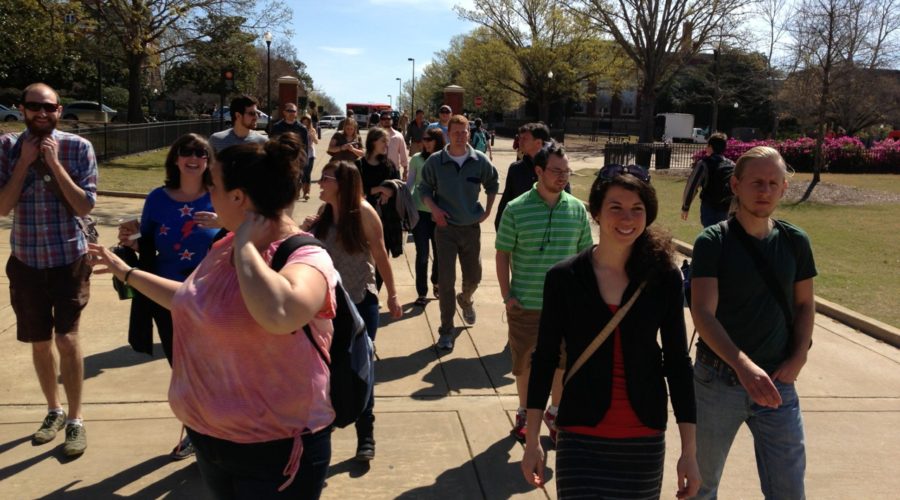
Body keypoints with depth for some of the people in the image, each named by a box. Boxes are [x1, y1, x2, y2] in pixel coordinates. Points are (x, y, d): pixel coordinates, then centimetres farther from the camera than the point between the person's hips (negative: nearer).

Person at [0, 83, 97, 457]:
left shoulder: (78, 147, -7)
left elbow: (86, 206, -13)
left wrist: (54, 163, -19)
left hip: (70, 258, -2)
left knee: (67, 337, -8)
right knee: (40, 342, 13)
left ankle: (76, 420, 6)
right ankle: (54, 410, 32)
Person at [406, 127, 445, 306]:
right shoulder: (417, 159, -2)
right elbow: (409, 183, 3)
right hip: (420, 212, -1)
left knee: (439, 252, 12)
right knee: (422, 254, 0)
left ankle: (436, 283, 37)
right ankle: (421, 292, 12)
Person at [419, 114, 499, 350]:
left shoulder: (480, 160, -4)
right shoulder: (435, 161, -8)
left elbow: (492, 184, 13)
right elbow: (425, 188, 5)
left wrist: (487, 211, 6)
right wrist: (434, 208, -11)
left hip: (471, 227, 2)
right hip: (446, 228, -2)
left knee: (473, 277, 15)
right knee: (446, 281, -3)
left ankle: (466, 300, 50)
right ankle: (446, 330, 9)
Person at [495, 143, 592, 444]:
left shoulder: (577, 209, 0)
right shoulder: (516, 210, -8)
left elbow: (585, 253, 8)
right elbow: (502, 254, -2)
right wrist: (507, 296, -6)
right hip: (525, 304, -2)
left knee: (563, 361, 15)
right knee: (523, 361, 14)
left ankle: (555, 412, 38)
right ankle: (524, 413, 36)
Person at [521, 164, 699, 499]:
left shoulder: (665, 277, -4)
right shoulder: (564, 277, -7)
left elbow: (678, 361, 1)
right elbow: (545, 358, -1)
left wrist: (689, 450, 1)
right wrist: (532, 440, 0)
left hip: (645, 439, 2)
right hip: (581, 438, -1)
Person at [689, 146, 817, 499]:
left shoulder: (795, 241, 2)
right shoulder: (713, 242, -10)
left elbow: (804, 304, 12)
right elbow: (703, 313, -19)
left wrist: (799, 357, -4)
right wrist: (743, 365, -32)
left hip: (777, 384, 3)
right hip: (718, 380, -2)